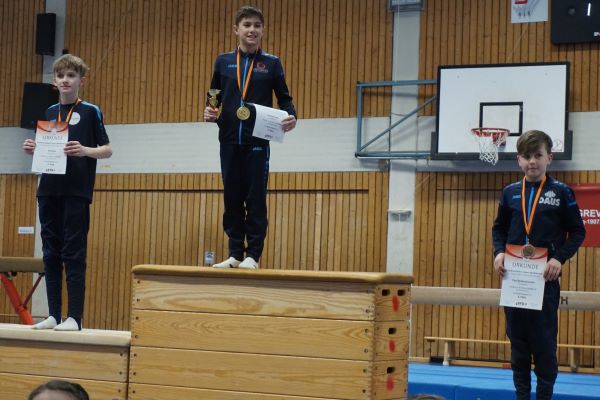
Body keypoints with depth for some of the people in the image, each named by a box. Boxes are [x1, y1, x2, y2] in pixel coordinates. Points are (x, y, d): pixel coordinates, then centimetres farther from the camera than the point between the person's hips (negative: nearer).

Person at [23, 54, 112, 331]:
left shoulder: (90, 112, 1)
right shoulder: (49, 112, 15)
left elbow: (107, 150, -1)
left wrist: (84, 150, -19)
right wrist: (33, 150, -1)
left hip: (76, 191, -5)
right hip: (49, 189, 5)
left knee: (74, 252, -6)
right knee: (51, 253, 5)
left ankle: (74, 317, -5)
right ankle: (53, 314, 10)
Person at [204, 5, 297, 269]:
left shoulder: (271, 63, 6)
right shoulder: (223, 62, 10)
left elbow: (284, 98, 6)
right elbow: (213, 97, 15)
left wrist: (291, 117, -14)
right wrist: (210, 112, -5)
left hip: (258, 141, -2)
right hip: (229, 140, 2)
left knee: (256, 198, -2)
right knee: (232, 198, 6)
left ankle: (253, 255, 4)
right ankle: (235, 253, 14)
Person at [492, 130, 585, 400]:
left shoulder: (561, 192, -2)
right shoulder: (510, 193, 6)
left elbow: (577, 232, 0)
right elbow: (499, 228, 16)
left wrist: (559, 258, -14)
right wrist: (498, 252, -3)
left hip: (545, 278, -3)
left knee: (545, 342, -1)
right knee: (517, 340, 9)